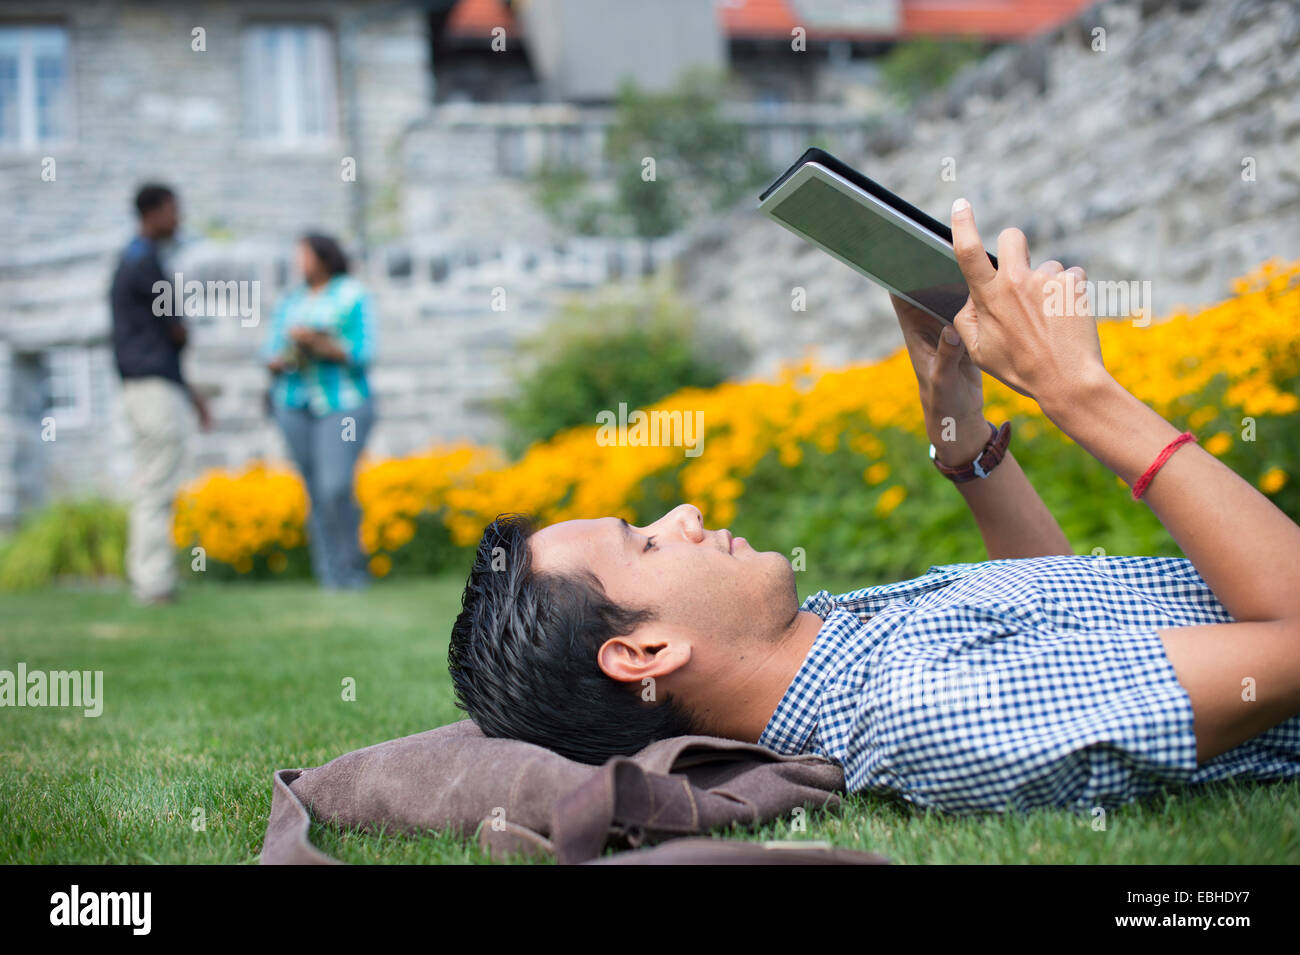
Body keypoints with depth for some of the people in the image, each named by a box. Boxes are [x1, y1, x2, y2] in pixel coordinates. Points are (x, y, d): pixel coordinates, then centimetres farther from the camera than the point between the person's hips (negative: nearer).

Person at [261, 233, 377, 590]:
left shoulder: (352, 295, 1)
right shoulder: (291, 301, 16)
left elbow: (361, 352, -8)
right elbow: (271, 353, 14)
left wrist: (319, 343, -20)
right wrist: (280, 361, -9)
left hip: (343, 404, -4)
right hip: (296, 406, 4)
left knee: (335, 487, -16)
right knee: (316, 492, -1)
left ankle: (351, 569, -1)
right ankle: (330, 573, 3)